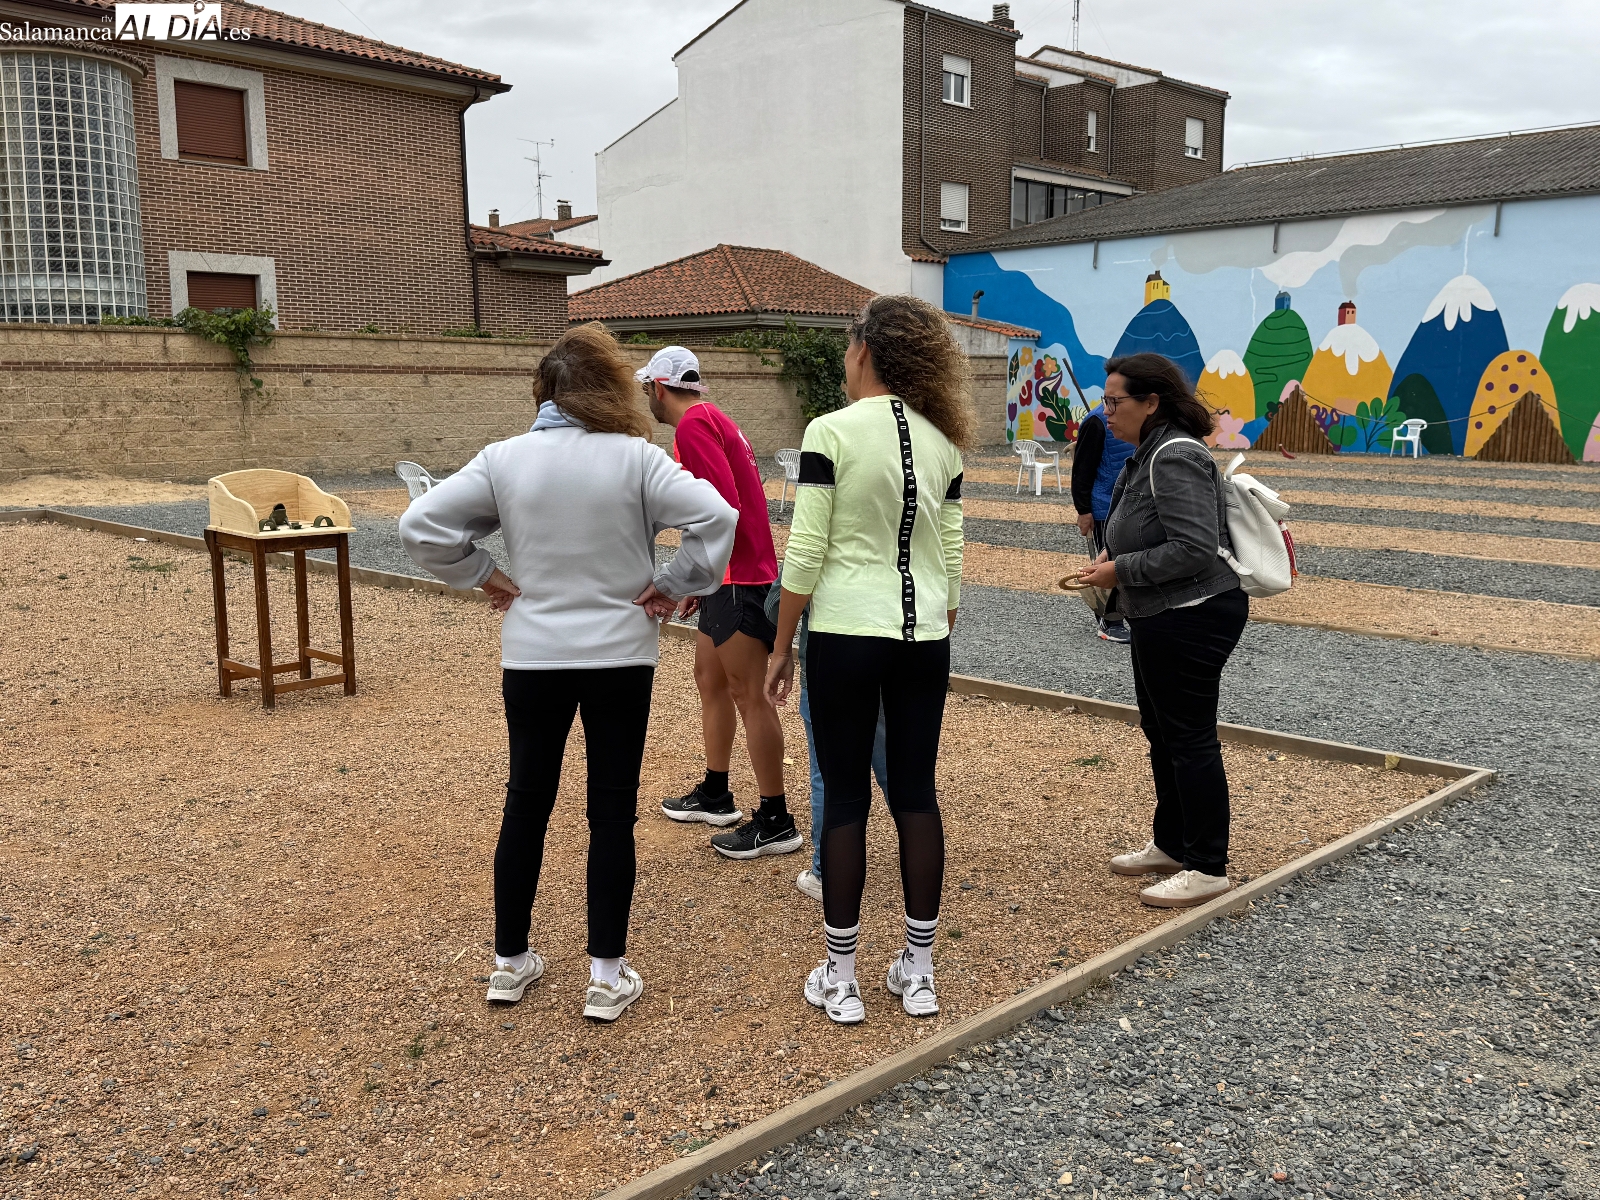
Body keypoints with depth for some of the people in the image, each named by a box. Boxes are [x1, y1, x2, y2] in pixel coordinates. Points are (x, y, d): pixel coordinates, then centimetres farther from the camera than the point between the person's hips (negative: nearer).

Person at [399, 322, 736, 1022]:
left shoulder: (505, 459, -5)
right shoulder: (635, 457, -10)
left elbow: (420, 526, -6)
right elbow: (716, 517, -19)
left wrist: (483, 578, 3)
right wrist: (671, 587, -9)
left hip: (532, 657, 2)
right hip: (620, 656, -2)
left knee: (526, 803, 15)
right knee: (612, 810, 7)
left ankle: (510, 961, 27)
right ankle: (606, 976, 13)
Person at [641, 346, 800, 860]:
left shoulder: (694, 424, -13)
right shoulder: (711, 419, 19)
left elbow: (725, 504, -24)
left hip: (738, 578, -11)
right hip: (728, 576, 11)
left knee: (749, 695, -7)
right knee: (710, 679, 19)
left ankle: (776, 822, 0)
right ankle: (715, 795, 31)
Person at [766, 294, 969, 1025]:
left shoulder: (831, 432, -10)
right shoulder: (943, 440, 6)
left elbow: (804, 555, -11)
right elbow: (951, 558, 9)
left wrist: (782, 646, -1)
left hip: (846, 635, -4)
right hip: (923, 638, 5)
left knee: (845, 800, 5)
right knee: (916, 794, 12)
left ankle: (840, 978, 15)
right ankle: (918, 972, 21)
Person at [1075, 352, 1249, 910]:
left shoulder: (1175, 458, -20)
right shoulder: (1150, 454, 13)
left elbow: (1195, 548, -27)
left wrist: (1122, 570, -19)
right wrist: (1115, 555, 7)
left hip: (1191, 619, -11)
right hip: (1163, 619, 11)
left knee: (1189, 738, -3)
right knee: (1161, 732, 19)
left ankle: (1208, 868, 8)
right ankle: (1171, 845, 33)